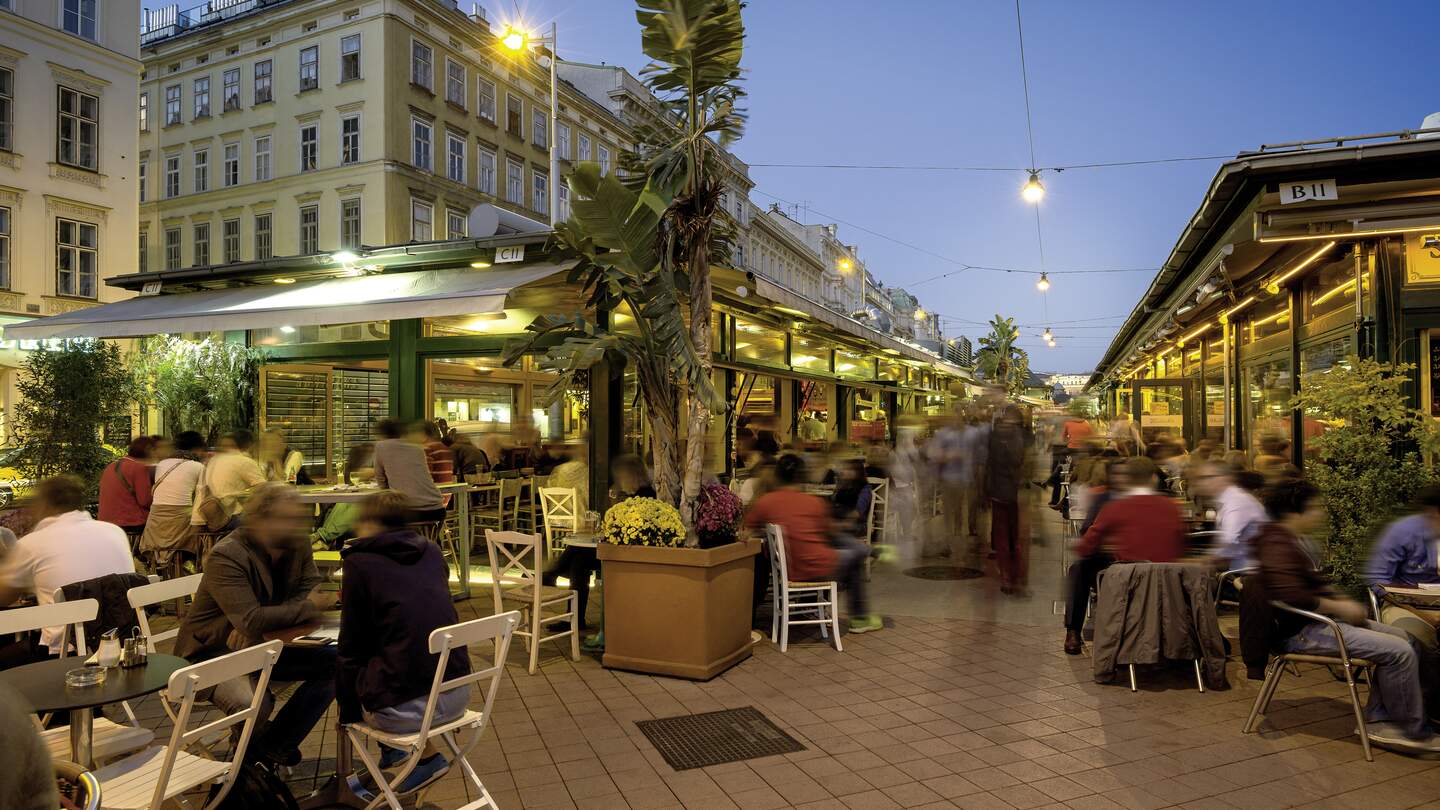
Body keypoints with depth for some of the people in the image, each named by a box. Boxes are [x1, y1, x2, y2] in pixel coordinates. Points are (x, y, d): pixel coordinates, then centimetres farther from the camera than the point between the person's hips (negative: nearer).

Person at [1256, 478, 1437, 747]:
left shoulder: (1297, 541, 13)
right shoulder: (1276, 545, -22)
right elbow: (1291, 596, -32)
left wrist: (1343, 601, 6)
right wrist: (1339, 608, -18)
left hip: (1320, 619, 11)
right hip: (1300, 631, -11)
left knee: (1404, 639, 11)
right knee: (1400, 652, -15)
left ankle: (1378, 717, 12)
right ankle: (1415, 732, 3)